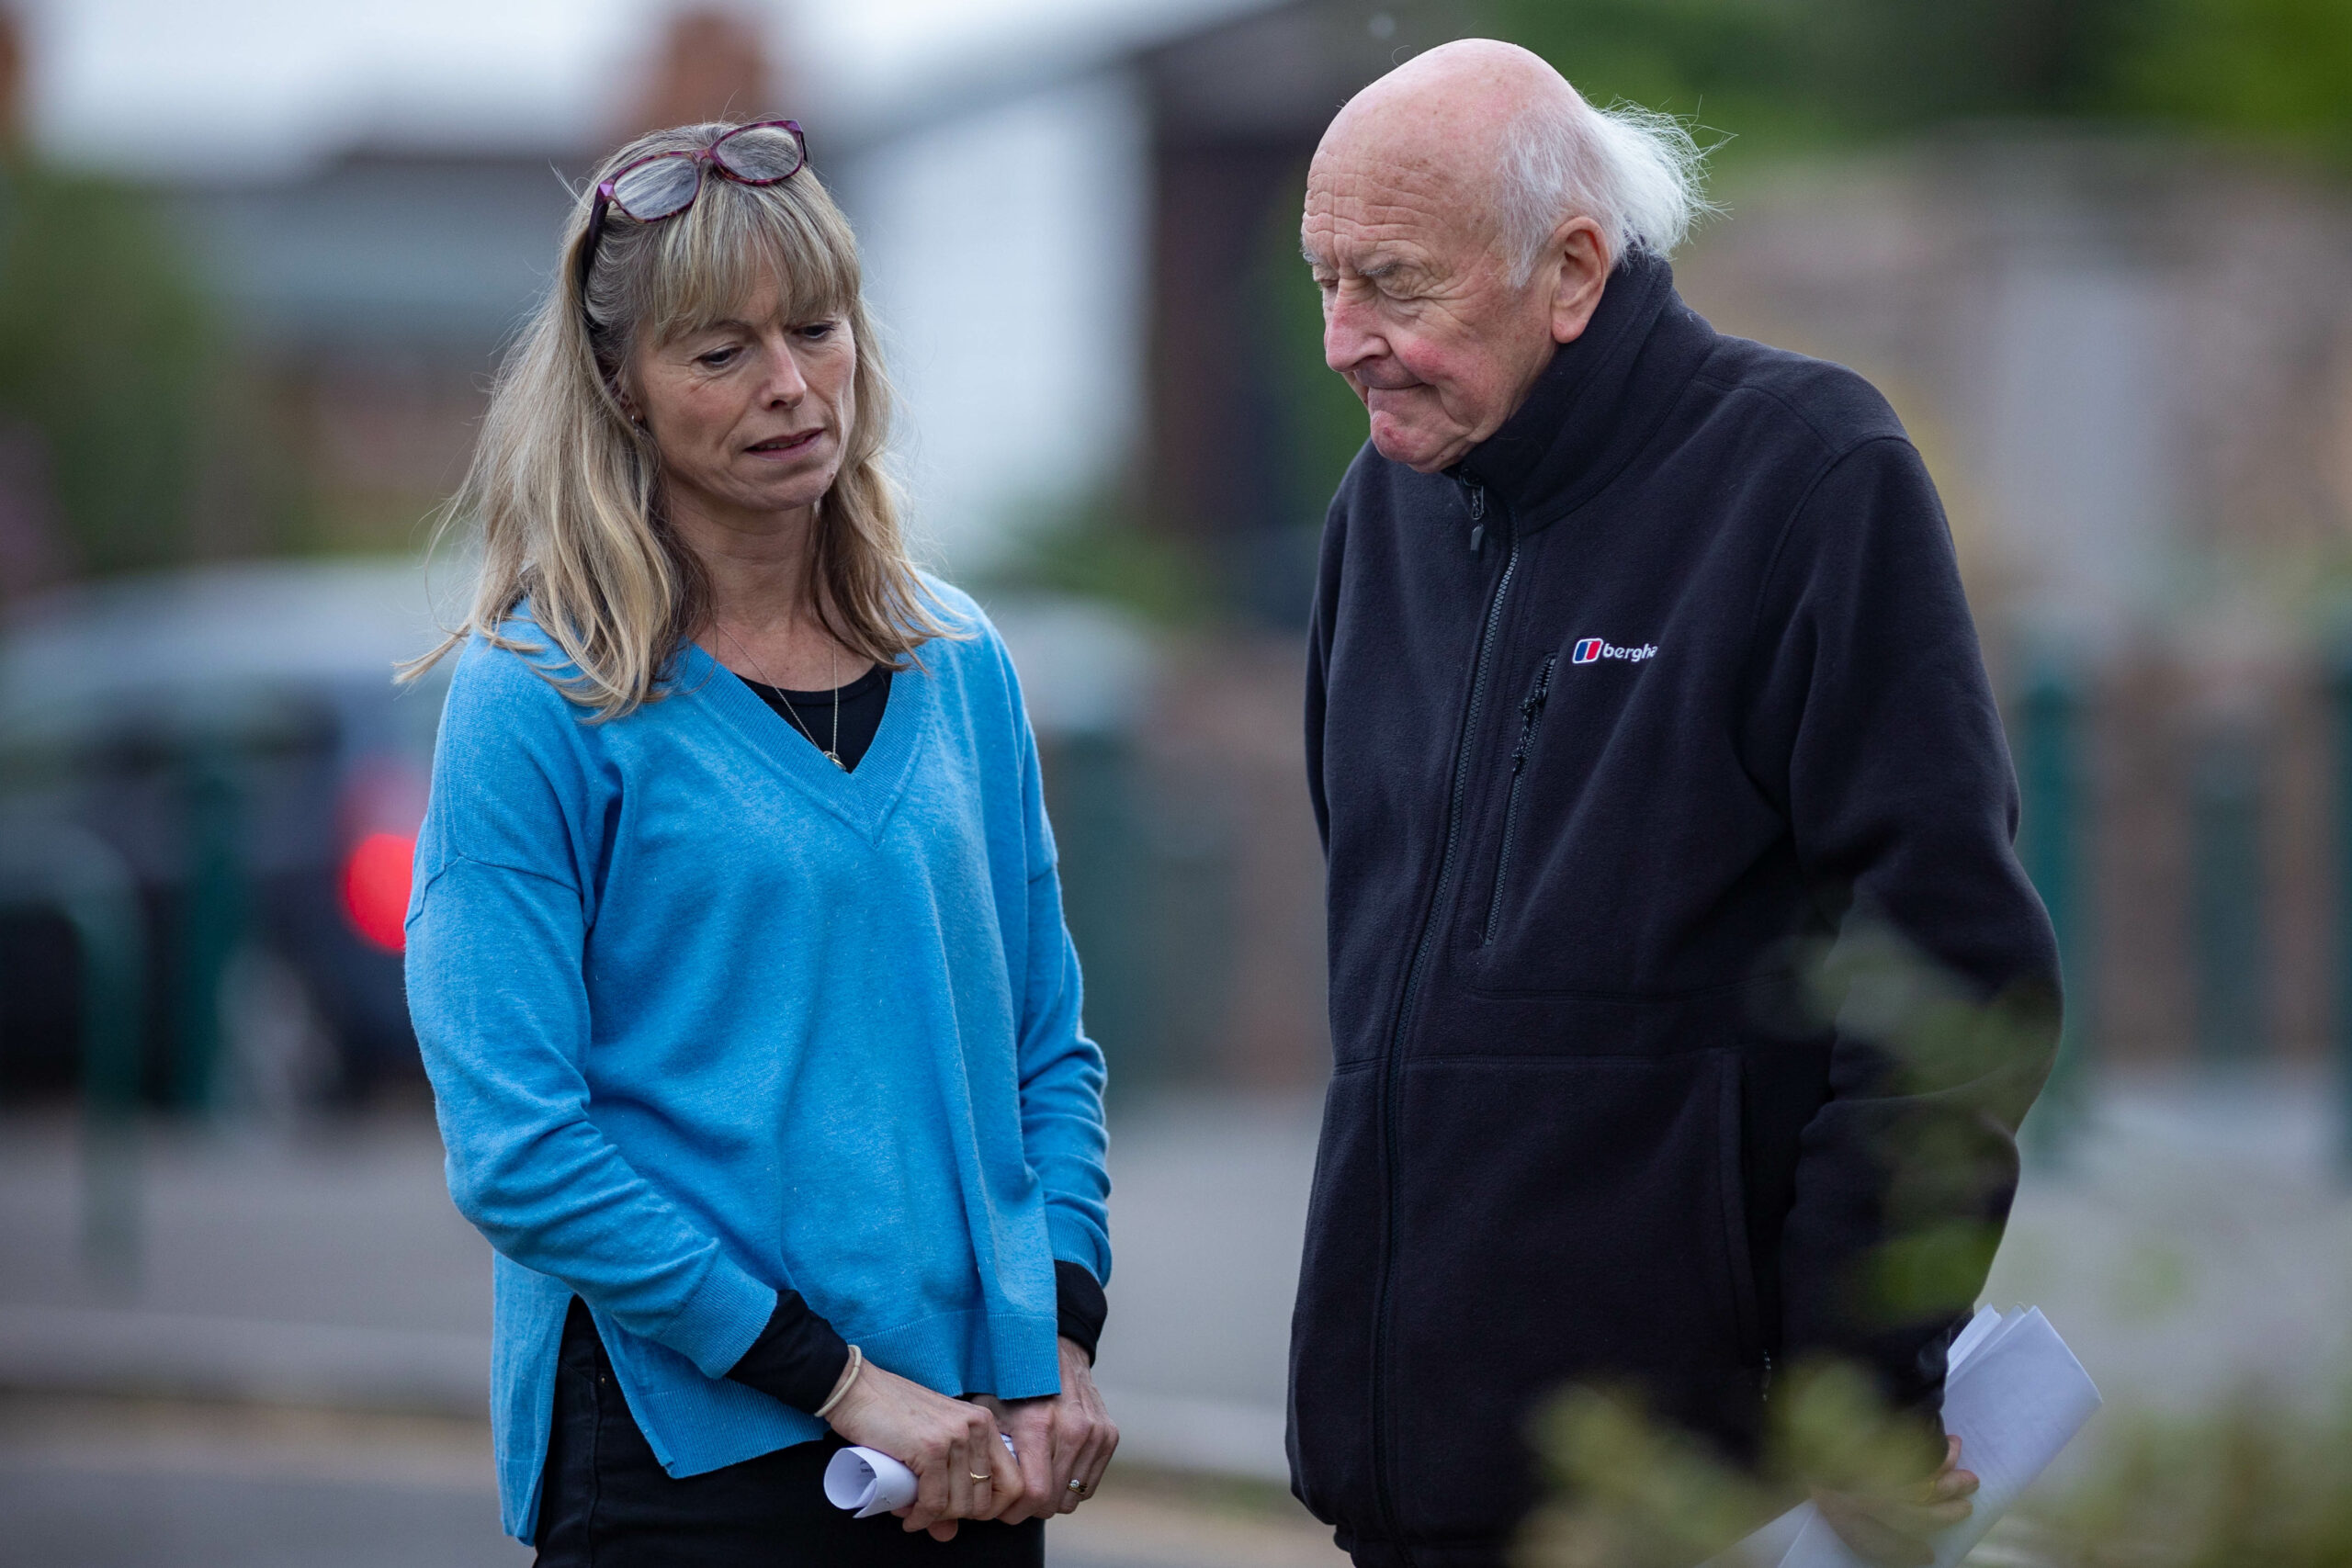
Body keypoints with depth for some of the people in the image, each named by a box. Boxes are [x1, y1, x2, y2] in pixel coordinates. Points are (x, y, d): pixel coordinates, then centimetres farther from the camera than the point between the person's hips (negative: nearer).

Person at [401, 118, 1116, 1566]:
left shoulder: (961, 667, 9)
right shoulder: (537, 699, -7)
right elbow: (515, 1146, -13)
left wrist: (1061, 1344, -2)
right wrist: (842, 1380, -16)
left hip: (976, 1450, 5)